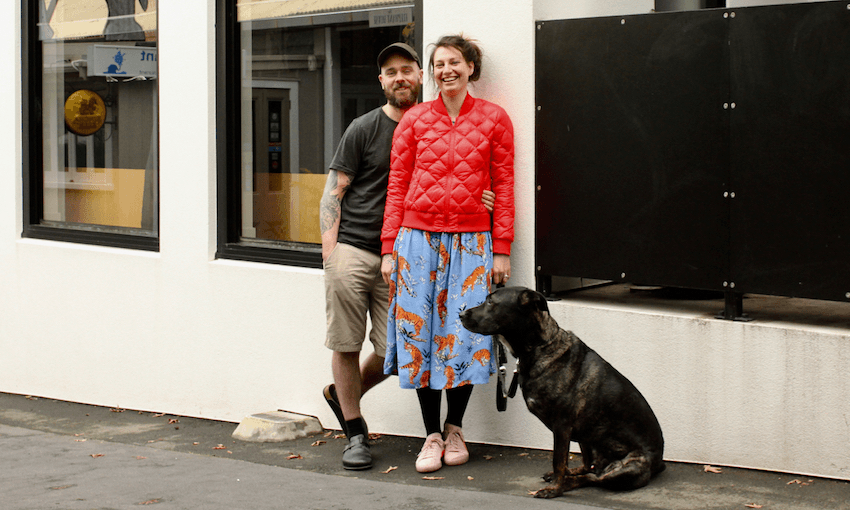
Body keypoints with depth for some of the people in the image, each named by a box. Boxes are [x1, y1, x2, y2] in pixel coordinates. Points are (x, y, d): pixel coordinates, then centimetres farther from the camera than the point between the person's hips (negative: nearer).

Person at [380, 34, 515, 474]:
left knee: (465, 334, -1)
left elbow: (504, 186, 3)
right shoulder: (414, 120, 6)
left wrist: (501, 250, -2)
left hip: (471, 240, -1)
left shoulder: (494, 119, 4)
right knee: (418, 330, 0)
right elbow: (397, 185, 6)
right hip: (418, 238, 1)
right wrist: (389, 248, 1)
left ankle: (454, 429, 18)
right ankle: (432, 435, 11)